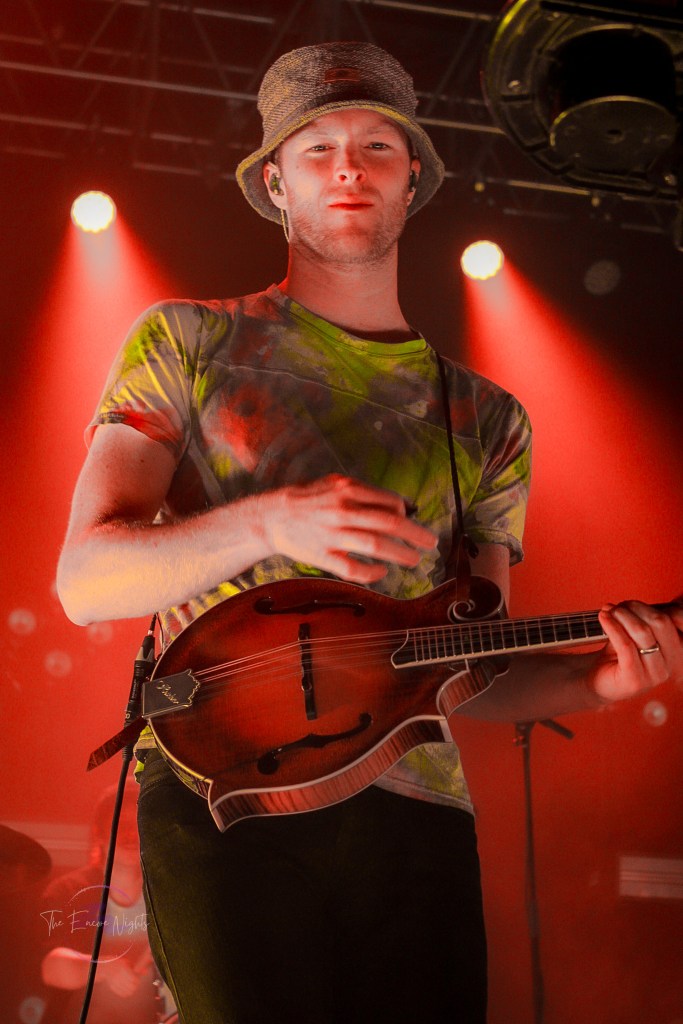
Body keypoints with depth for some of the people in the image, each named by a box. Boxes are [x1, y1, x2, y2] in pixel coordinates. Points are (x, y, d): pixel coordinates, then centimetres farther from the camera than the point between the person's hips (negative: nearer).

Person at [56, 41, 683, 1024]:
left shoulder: (486, 421, 15)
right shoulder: (188, 342, 7)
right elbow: (86, 580, -2)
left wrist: (595, 680, -7)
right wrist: (267, 523, -19)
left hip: (412, 810, 3)